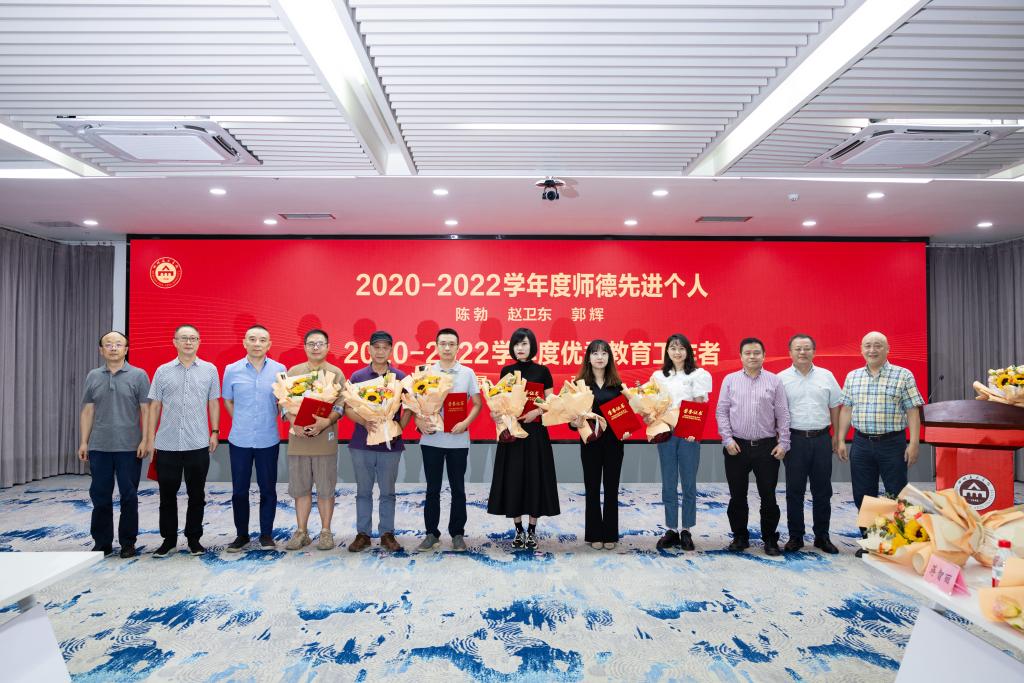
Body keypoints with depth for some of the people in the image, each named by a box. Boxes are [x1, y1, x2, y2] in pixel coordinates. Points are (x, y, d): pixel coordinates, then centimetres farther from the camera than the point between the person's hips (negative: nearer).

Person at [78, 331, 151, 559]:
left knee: (129, 496, 5)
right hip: (99, 447, 3)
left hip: (129, 448, -3)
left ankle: (128, 542, 16)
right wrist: (83, 442, 4)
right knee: (100, 496, 8)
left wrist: (145, 440, -9)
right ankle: (102, 542, 20)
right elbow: (87, 411, 10)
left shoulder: (138, 375, -1)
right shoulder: (93, 376, 9)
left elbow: (146, 410, -3)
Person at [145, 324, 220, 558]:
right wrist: (150, 438, 3)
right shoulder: (163, 371, 6)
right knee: (167, 495, 8)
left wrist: (215, 432, 0)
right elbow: (154, 406, 7)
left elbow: (213, 403, 7)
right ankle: (169, 539, 22)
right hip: (167, 444, 1)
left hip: (198, 444, -1)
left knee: (196, 495, 7)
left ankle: (193, 538, 19)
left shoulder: (209, 370, 5)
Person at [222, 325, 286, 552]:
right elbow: (227, 401, 12)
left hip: (268, 439, -1)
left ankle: (266, 534, 20)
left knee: (268, 489, 7)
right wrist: (241, 422, 7)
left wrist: (267, 421, -1)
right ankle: (241, 535, 24)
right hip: (239, 439, 1)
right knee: (239, 490, 9)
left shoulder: (279, 369, -2)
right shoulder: (232, 370, 0)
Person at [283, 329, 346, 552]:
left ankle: (325, 531, 15)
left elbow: (340, 406, -2)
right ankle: (301, 531, 20)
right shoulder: (293, 372, 10)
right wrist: (294, 422, -12)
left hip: (325, 437, -2)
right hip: (298, 437, 2)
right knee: (301, 488, 9)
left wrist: (326, 421, -19)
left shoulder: (336, 373, 4)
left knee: (326, 488, 4)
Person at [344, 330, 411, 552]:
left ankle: (387, 534, 18)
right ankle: (362, 534, 19)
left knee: (387, 491, 8)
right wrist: (366, 422, -14)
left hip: (390, 443, 0)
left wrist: (400, 428, -10)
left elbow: (408, 408, 6)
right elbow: (348, 408, 2)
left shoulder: (400, 377, 2)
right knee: (363, 491, 9)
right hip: (362, 442, 1)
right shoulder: (357, 376, 2)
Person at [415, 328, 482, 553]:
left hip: (458, 439, 0)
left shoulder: (467, 373, 2)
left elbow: (477, 404, 4)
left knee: (458, 489, 8)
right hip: (431, 439, 1)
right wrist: (419, 422, -9)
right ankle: (431, 534, 19)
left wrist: (466, 422, -11)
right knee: (432, 489, 8)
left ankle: (457, 534, 20)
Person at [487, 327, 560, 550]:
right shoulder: (506, 371, 7)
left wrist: (536, 412, -18)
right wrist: (497, 413, -12)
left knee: (534, 477, 0)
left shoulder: (542, 371, 1)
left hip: (535, 431, -2)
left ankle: (532, 531, 13)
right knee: (513, 478, 2)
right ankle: (519, 530, 15)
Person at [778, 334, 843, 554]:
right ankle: (795, 536, 14)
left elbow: (835, 407, 11)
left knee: (822, 491, 8)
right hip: (795, 439, -2)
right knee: (794, 491, 4)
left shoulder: (826, 376, 7)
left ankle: (822, 536, 20)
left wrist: (837, 436, 7)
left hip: (821, 439, 2)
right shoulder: (782, 378, 0)